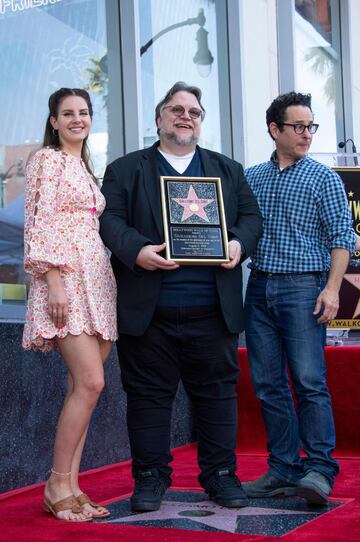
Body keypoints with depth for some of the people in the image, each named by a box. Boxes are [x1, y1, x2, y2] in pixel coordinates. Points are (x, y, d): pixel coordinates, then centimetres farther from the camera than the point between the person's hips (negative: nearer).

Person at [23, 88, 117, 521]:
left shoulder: (85, 167, 22)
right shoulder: (46, 160, -2)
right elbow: (38, 224, -10)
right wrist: (54, 281, -18)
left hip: (96, 282, 8)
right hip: (63, 280, -8)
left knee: (81, 387, 3)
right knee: (90, 382, -15)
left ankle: (70, 486, 6)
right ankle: (58, 484, -6)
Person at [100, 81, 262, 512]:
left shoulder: (228, 170, 19)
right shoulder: (124, 170, 12)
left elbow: (251, 216, 13)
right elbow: (110, 219, 1)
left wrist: (239, 243, -9)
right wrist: (136, 250, -17)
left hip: (212, 311, 2)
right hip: (148, 311, -1)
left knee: (217, 391, 5)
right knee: (148, 394, 4)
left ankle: (220, 475, 16)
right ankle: (150, 477, 14)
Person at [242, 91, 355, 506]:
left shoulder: (323, 178, 3)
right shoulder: (250, 178, 14)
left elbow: (341, 237, -2)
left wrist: (332, 288, -12)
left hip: (303, 287, -4)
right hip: (259, 287, 4)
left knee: (309, 381, -10)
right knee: (268, 384, 5)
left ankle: (319, 469, -6)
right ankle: (284, 469, 13)